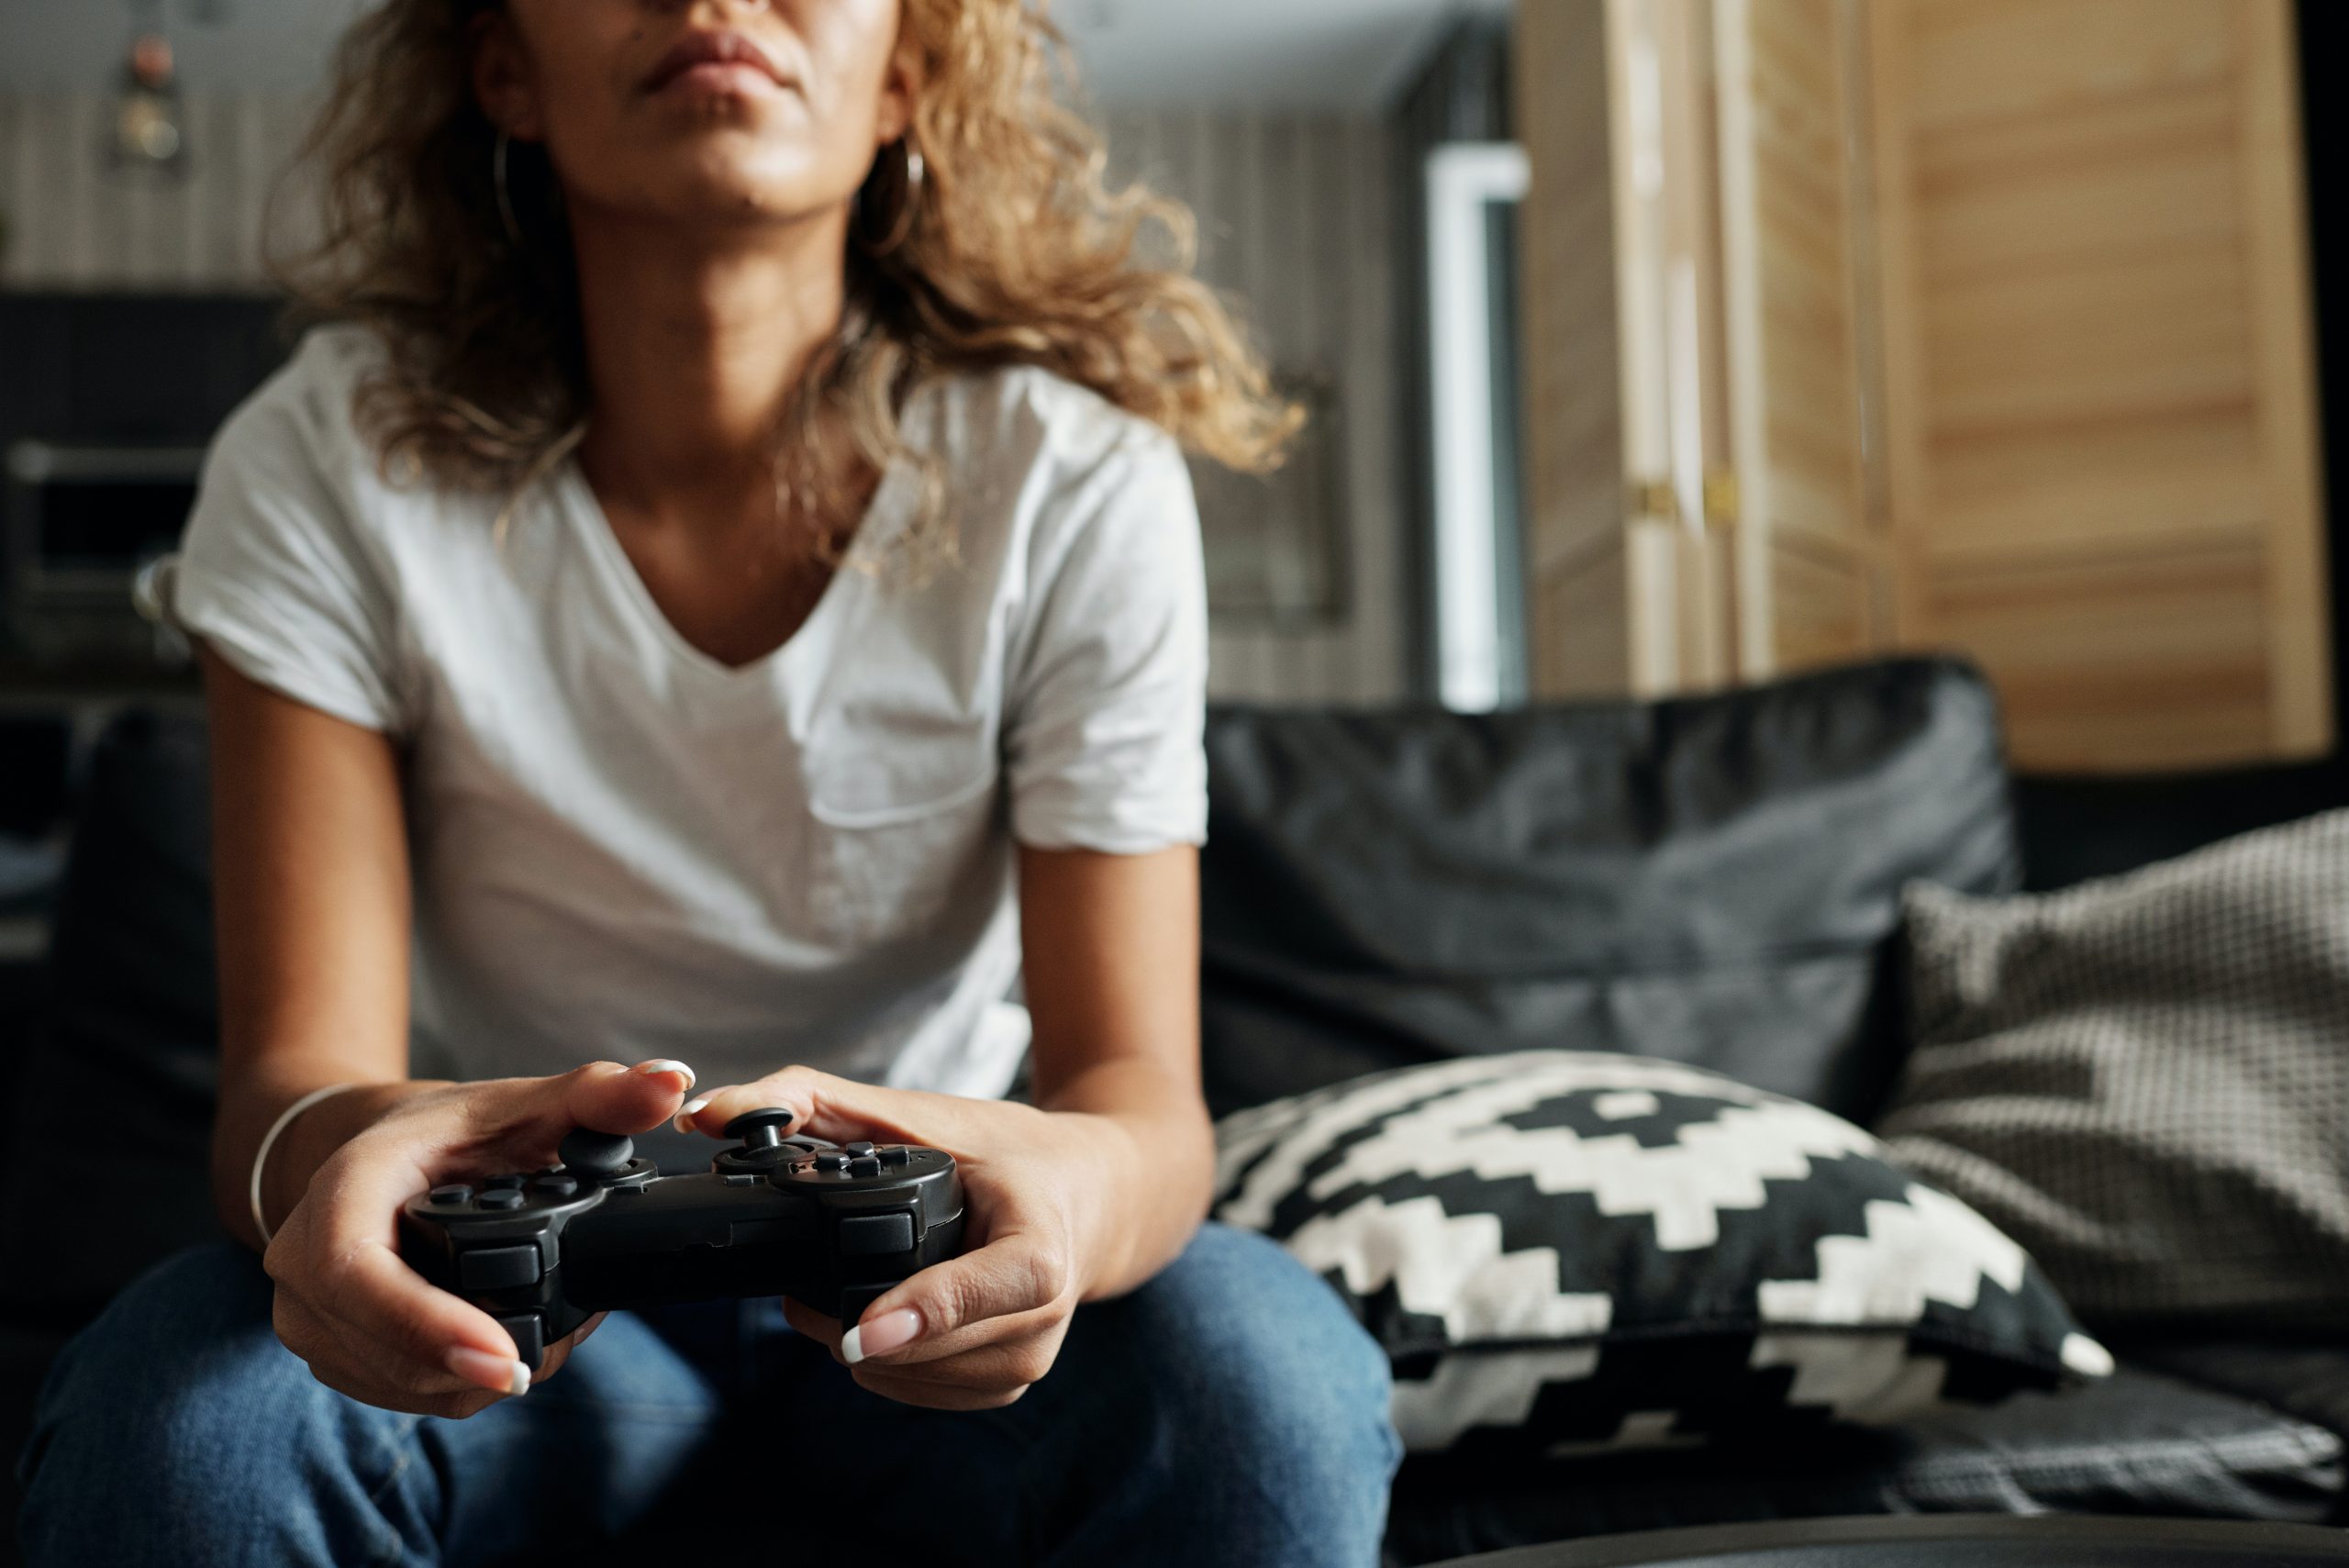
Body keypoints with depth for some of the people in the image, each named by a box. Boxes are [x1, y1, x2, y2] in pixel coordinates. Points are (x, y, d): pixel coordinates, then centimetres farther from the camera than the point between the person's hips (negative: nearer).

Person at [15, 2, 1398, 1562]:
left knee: (1265, 1379, -30)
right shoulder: (327, 468, -12)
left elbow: (1143, 1085, -17)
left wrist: (1075, 1184, -43)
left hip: (923, 1280, 0)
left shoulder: (1075, 479, -14)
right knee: (171, 1405, -30)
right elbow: (291, 1065, -17)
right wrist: (332, 1150, -42)